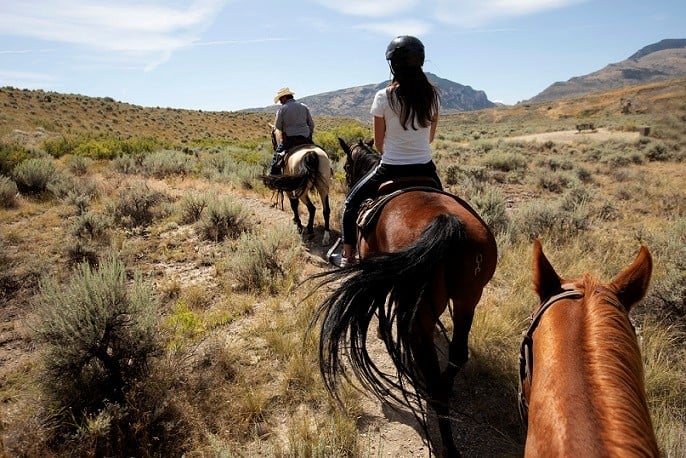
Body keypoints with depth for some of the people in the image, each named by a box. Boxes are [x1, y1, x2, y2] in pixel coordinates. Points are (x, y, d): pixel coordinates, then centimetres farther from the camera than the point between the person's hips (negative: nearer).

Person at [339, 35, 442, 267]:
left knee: (352, 201, 20)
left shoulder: (383, 97, -11)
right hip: (424, 168, 3)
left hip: (390, 168, -2)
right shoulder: (432, 94, -1)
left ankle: (348, 256, 21)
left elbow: (379, 142, -1)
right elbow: (430, 136, 10)